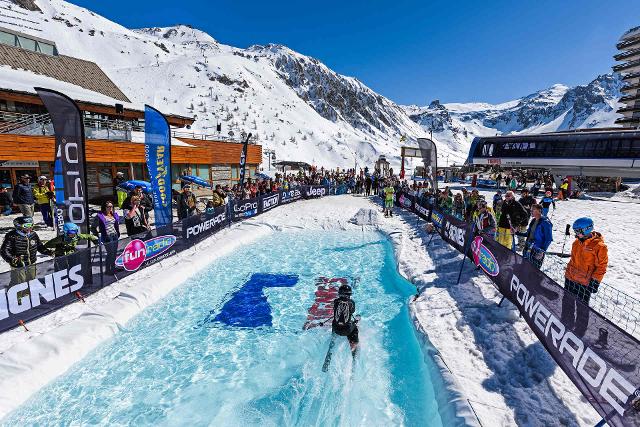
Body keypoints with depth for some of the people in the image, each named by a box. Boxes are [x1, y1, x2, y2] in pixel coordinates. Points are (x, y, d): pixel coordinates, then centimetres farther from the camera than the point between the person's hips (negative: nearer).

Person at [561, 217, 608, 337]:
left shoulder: (599, 246, -16)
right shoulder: (577, 242, 4)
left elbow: (601, 265, -12)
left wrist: (595, 281, -13)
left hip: (585, 283, -6)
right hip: (570, 279, 6)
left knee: (582, 308, 7)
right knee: (567, 304, 18)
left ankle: (579, 332, 23)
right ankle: (567, 325, 36)